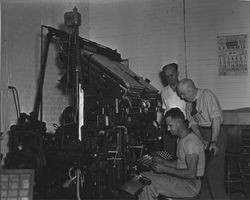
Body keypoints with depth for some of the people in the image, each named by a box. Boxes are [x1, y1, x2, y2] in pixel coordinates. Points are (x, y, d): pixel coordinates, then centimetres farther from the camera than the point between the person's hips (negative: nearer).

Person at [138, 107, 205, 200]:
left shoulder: (191, 142, -22)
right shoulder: (182, 139, 11)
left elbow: (191, 174, -27)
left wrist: (165, 169, -23)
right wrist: (162, 162, 3)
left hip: (191, 185, -10)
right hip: (181, 179, 10)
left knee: (150, 183, -21)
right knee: (143, 176, 0)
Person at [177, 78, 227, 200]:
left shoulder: (207, 95, -16)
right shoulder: (189, 104, 5)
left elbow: (216, 119, -23)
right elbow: (193, 123, 4)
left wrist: (213, 142, -28)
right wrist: (201, 139, -12)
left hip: (216, 134, -7)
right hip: (202, 134, 7)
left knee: (213, 172, -9)